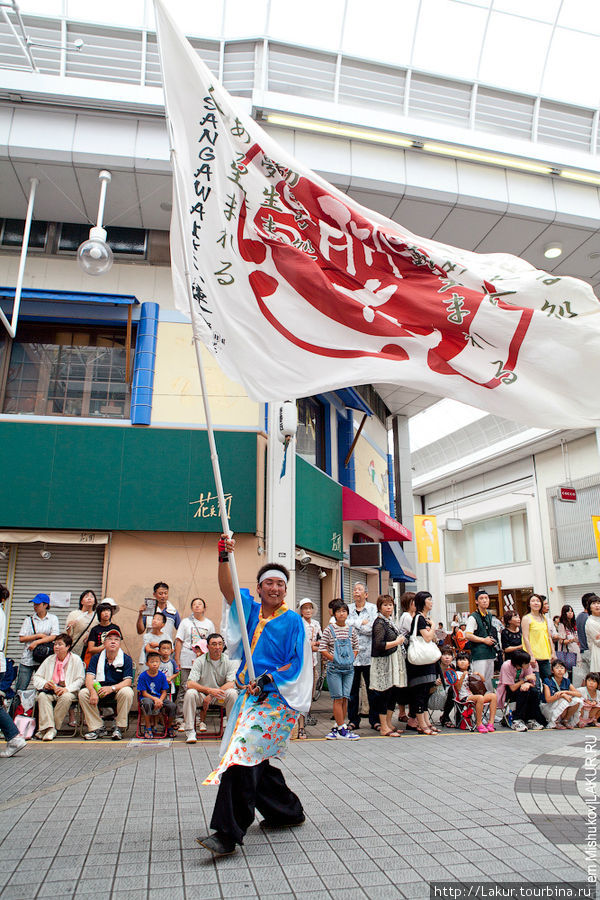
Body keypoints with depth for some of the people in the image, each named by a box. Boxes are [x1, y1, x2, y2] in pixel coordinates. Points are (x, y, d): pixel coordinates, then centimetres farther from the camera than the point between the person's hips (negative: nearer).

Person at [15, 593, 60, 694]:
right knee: (20, 689, -1)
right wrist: (39, 635, -7)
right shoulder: (29, 619, 9)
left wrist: (36, 642, -12)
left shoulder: (53, 619, 6)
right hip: (27, 659, 1)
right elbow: (21, 638, 1)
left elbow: (54, 636, -6)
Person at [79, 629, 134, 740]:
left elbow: (128, 681, -13)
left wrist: (112, 688, -30)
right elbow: (89, 677, -8)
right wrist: (93, 691, -29)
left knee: (127, 692, -34)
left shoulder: (126, 659, -4)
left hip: (118, 692, -3)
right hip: (99, 691, 3)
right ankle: (98, 728, -12)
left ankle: (119, 727, -15)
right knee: (83, 693, -23)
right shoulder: (96, 658, 4)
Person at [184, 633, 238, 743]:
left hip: (221, 696, 0)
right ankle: (190, 731, -19)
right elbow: (190, 684, -17)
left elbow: (231, 684, -14)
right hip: (202, 695, 0)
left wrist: (210, 696, -23)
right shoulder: (200, 661, -7)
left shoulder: (229, 661, -4)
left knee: (232, 693, -29)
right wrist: (209, 690, -32)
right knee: (190, 693, -30)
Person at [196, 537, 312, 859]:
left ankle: (227, 835, -10)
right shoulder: (251, 610, 10)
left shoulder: (292, 620, -3)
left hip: (276, 699, -6)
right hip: (250, 697, 6)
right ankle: (289, 812, 34)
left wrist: (267, 680, -18)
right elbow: (227, 589, -5)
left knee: (242, 756, -16)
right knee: (254, 762, 14)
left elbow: (296, 664, -7)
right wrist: (224, 557, -19)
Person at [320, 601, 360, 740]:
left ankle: (337, 727, 15)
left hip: (349, 668, 4)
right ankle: (343, 729, 2)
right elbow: (322, 648, -4)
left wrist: (351, 659, 0)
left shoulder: (351, 629, 8)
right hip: (334, 668, -4)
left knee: (345, 698, 5)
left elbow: (356, 648, 15)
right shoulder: (329, 629, -3)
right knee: (338, 698, -3)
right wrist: (334, 659, -10)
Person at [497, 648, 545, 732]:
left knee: (534, 691, -26)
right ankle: (517, 721, -23)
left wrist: (527, 684, -33)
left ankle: (531, 720, -13)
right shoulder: (506, 666, -28)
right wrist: (525, 679, -27)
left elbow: (533, 683, -10)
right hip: (507, 691, -4)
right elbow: (512, 688, -26)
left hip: (520, 687, 5)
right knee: (523, 691, -33)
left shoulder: (527, 665, -14)